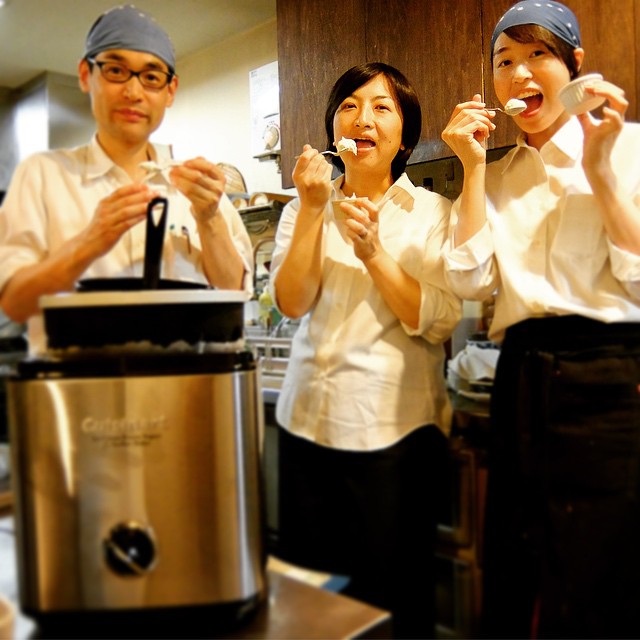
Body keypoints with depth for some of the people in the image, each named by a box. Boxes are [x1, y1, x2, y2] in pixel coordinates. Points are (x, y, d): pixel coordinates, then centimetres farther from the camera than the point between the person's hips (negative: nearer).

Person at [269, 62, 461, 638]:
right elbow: (292, 302, -5)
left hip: (395, 427, -2)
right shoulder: (303, 210, 9)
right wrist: (313, 208, -12)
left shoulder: (432, 212, 1)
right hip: (307, 420, 3)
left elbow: (437, 322, -9)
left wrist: (372, 252, -18)